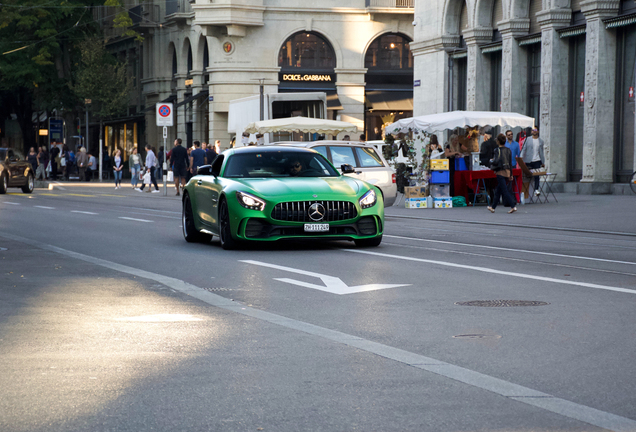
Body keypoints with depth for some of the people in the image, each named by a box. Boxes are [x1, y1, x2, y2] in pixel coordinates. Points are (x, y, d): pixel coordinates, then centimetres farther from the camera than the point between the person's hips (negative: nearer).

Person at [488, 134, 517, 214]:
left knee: (505, 191, -8)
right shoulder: (508, 150, 9)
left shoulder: (497, 150, -11)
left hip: (500, 172, -7)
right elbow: (510, 163, 12)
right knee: (498, 191, 16)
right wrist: (511, 174, 17)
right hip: (507, 171, 7)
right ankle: (493, 207, 24)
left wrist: (491, 161, 2)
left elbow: (496, 161, -21)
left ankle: (513, 206, -18)